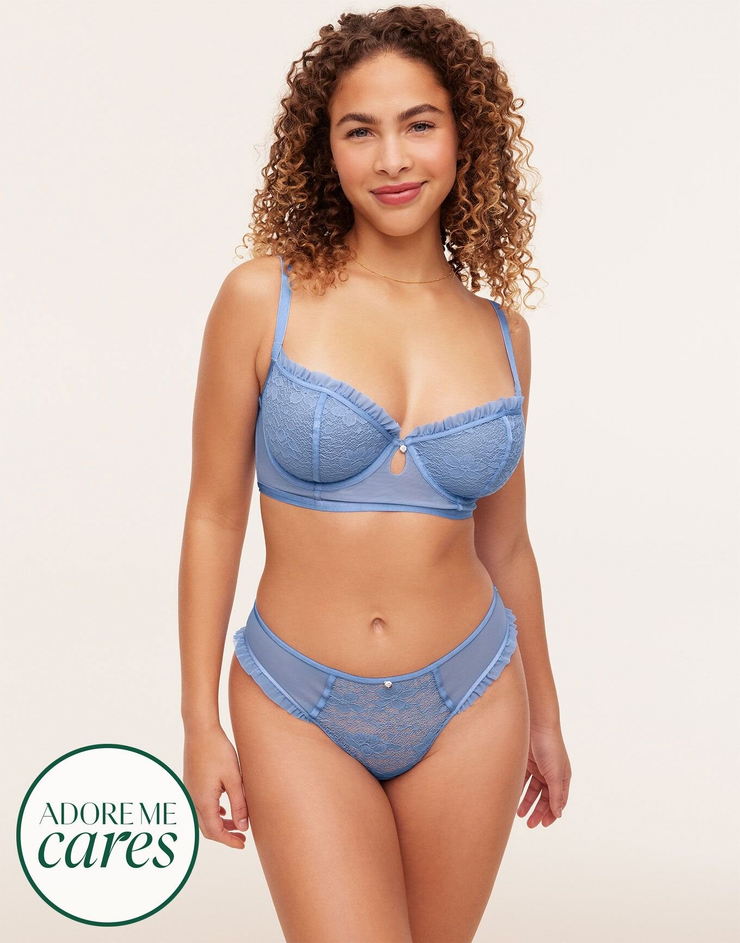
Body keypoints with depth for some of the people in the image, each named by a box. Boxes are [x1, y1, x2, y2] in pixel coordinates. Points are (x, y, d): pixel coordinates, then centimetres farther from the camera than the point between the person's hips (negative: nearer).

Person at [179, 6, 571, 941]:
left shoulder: (501, 332, 1)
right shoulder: (262, 299, -8)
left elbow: (503, 543, 10)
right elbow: (213, 517, -4)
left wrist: (545, 716, 17)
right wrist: (200, 722, -4)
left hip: (468, 707, 3)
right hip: (300, 713, -3)